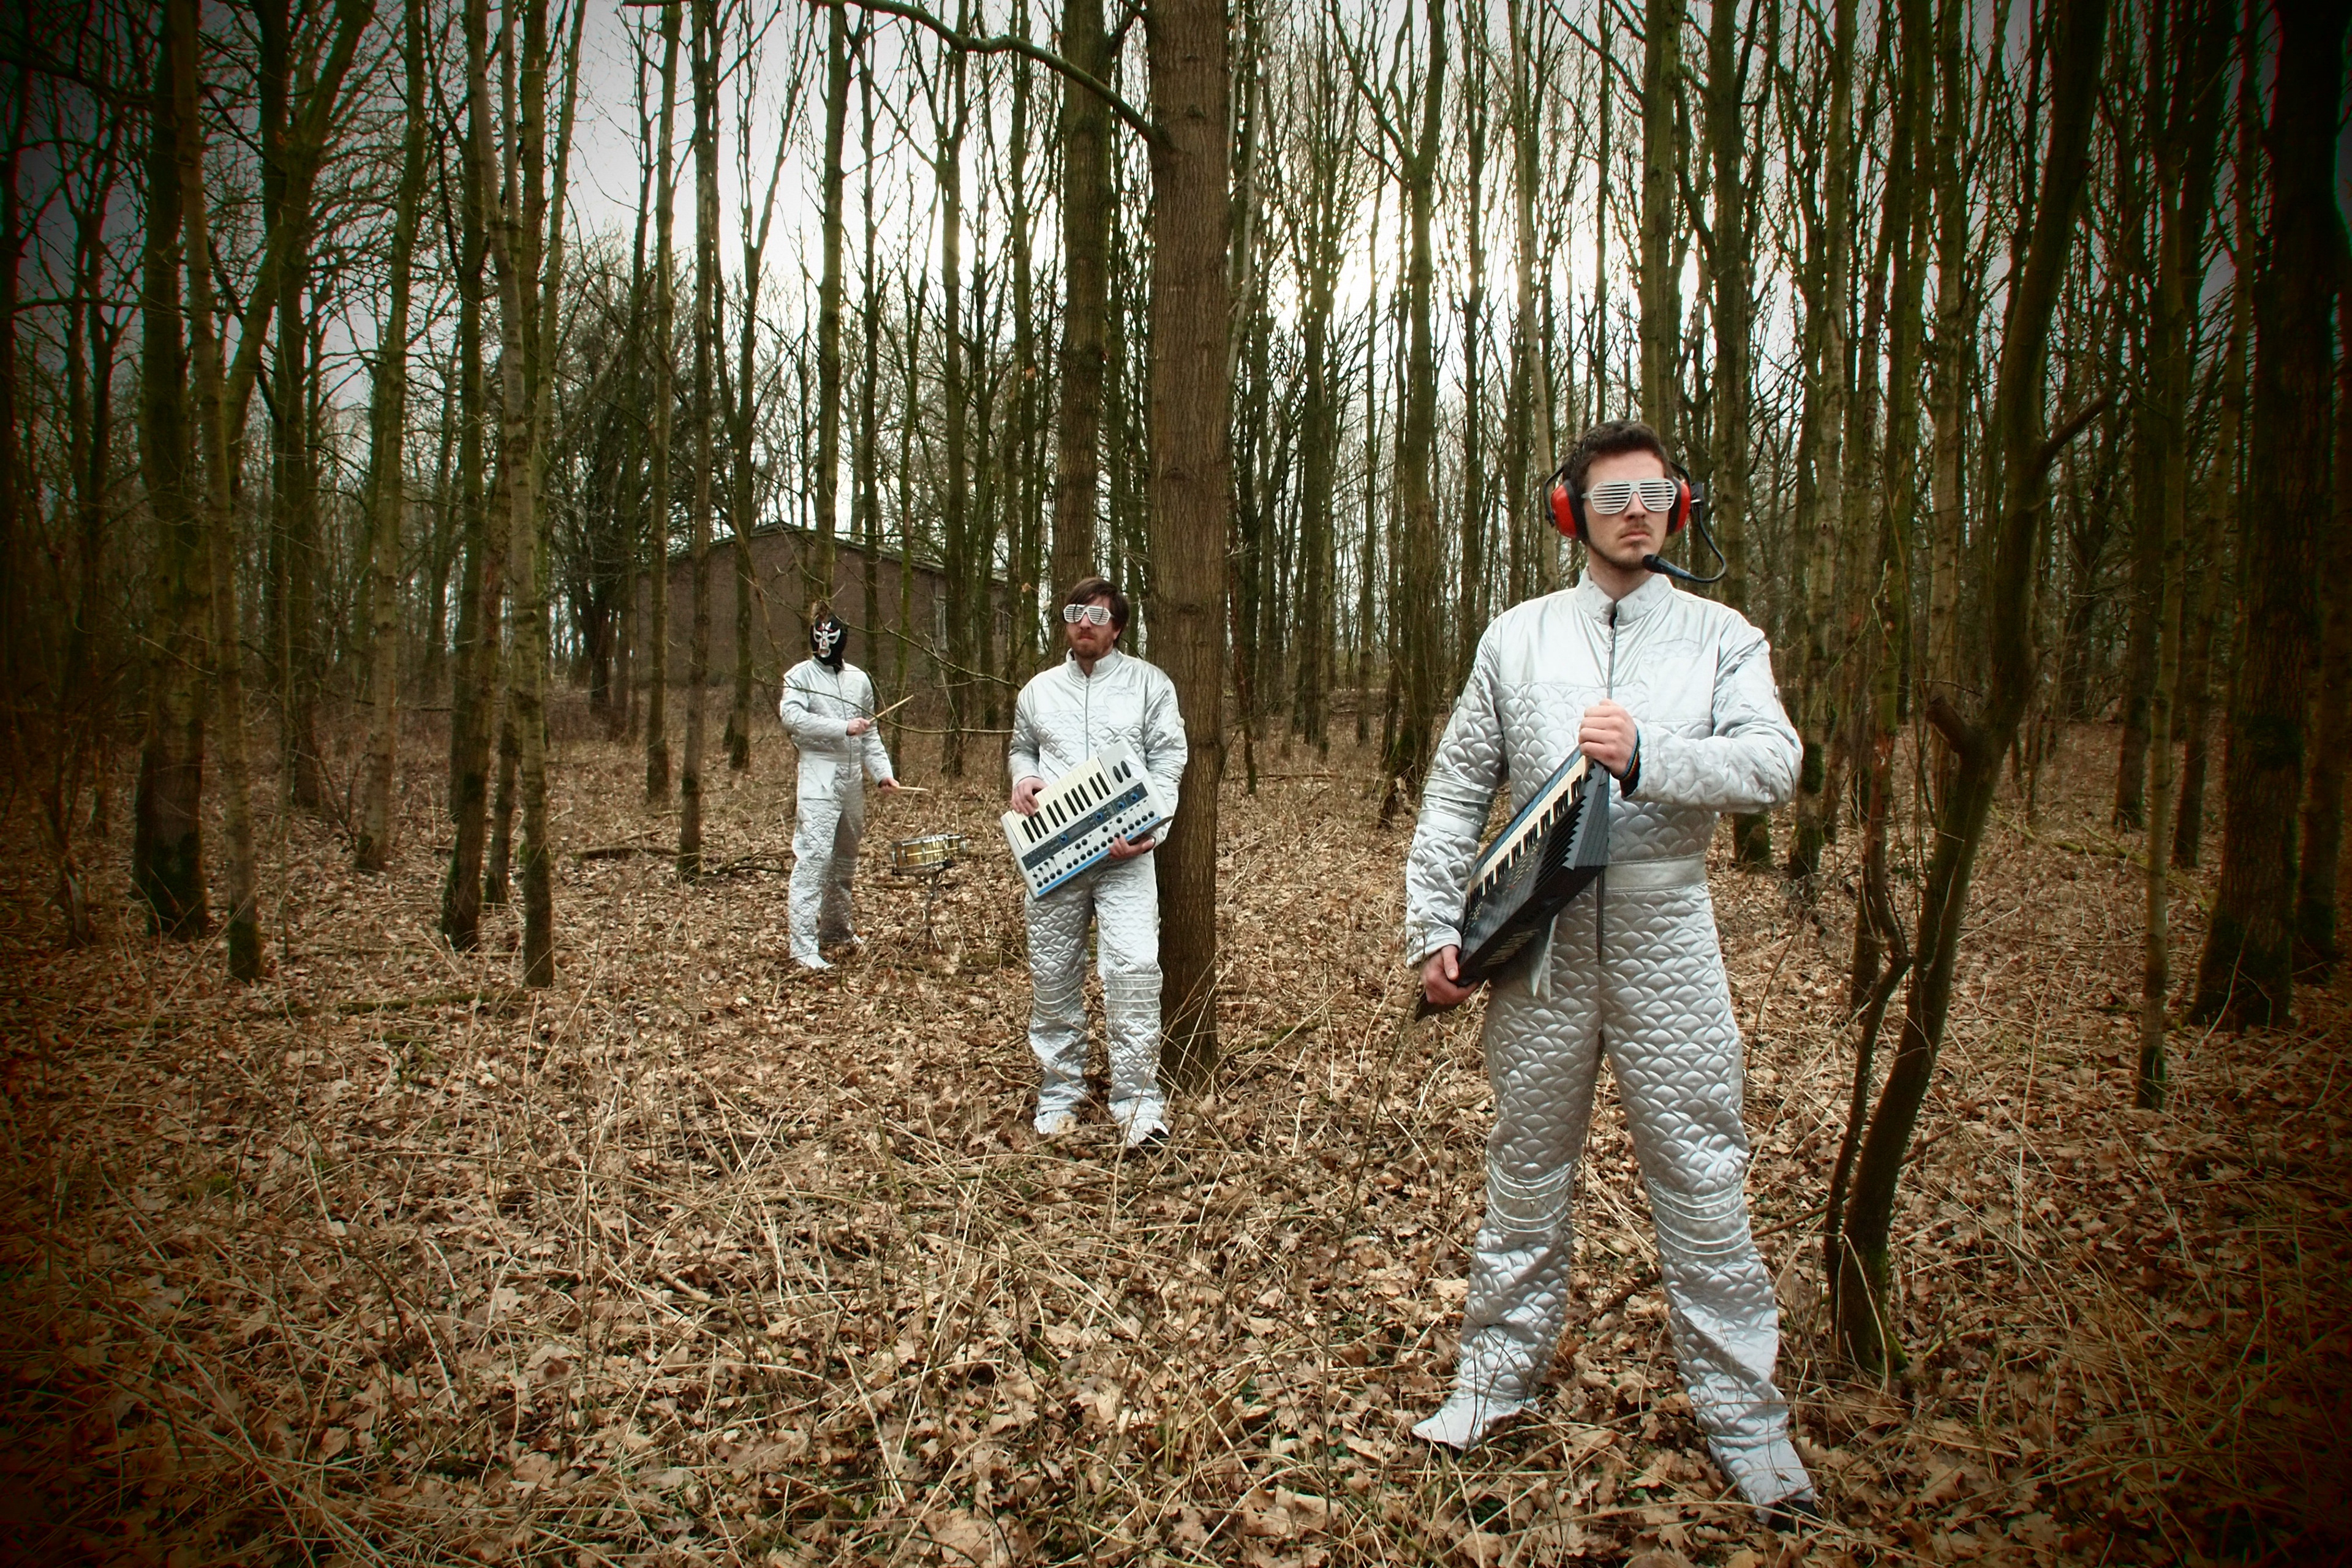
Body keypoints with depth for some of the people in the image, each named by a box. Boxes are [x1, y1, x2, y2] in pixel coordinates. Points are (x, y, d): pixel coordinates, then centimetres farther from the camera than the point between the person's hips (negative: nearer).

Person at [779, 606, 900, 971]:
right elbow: (791, 716, -18)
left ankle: (836, 926, 33)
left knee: (846, 858, 16)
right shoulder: (801, 675, -1)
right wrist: (843, 727, -23)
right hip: (818, 779, -6)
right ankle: (804, 945, -13)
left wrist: (882, 772, 6)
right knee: (814, 858, -13)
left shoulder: (859, 679, 14)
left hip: (852, 779, 6)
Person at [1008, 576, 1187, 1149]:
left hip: (1124, 851, -3)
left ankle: (1138, 1099, -7)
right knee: (1052, 974, 6)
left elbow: (1168, 760, 0)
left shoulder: (1149, 683, 5)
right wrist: (1022, 779, 3)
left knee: (1134, 968, -15)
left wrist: (1152, 829, -13)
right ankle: (1058, 1092, 20)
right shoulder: (1039, 690, 15)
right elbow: (1022, 749, 27)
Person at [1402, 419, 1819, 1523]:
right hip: (1537, 944, 1)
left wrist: (1645, 756, -22)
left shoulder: (1721, 637, 7)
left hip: (1665, 943, -1)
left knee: (1703, 1185, 4)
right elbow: (1455, 792, 8)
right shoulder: (1515, 638, 9)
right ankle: (1497, 1378, 28)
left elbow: (1772, 765, -8)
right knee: (1526, 1175, 12)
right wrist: (1434, 927, 1)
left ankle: (1744, 1417, 20)